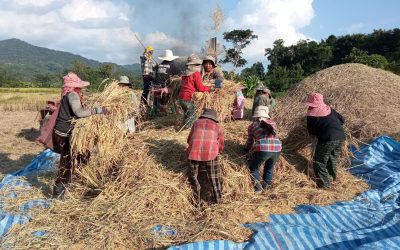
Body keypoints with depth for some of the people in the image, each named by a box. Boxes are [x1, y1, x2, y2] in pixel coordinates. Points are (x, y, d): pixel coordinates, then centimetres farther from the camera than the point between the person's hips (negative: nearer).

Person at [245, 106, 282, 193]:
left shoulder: (252, 126, 17)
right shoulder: (272, 123, 23)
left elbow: (250, 141, 26)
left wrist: (246, 149, 44)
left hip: (262, 149, -3)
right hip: (277, 148, 3)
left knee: (254, 168, 20)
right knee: (269, 168, 28)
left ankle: (257, 187, 17)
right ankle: (267, 185, 34)